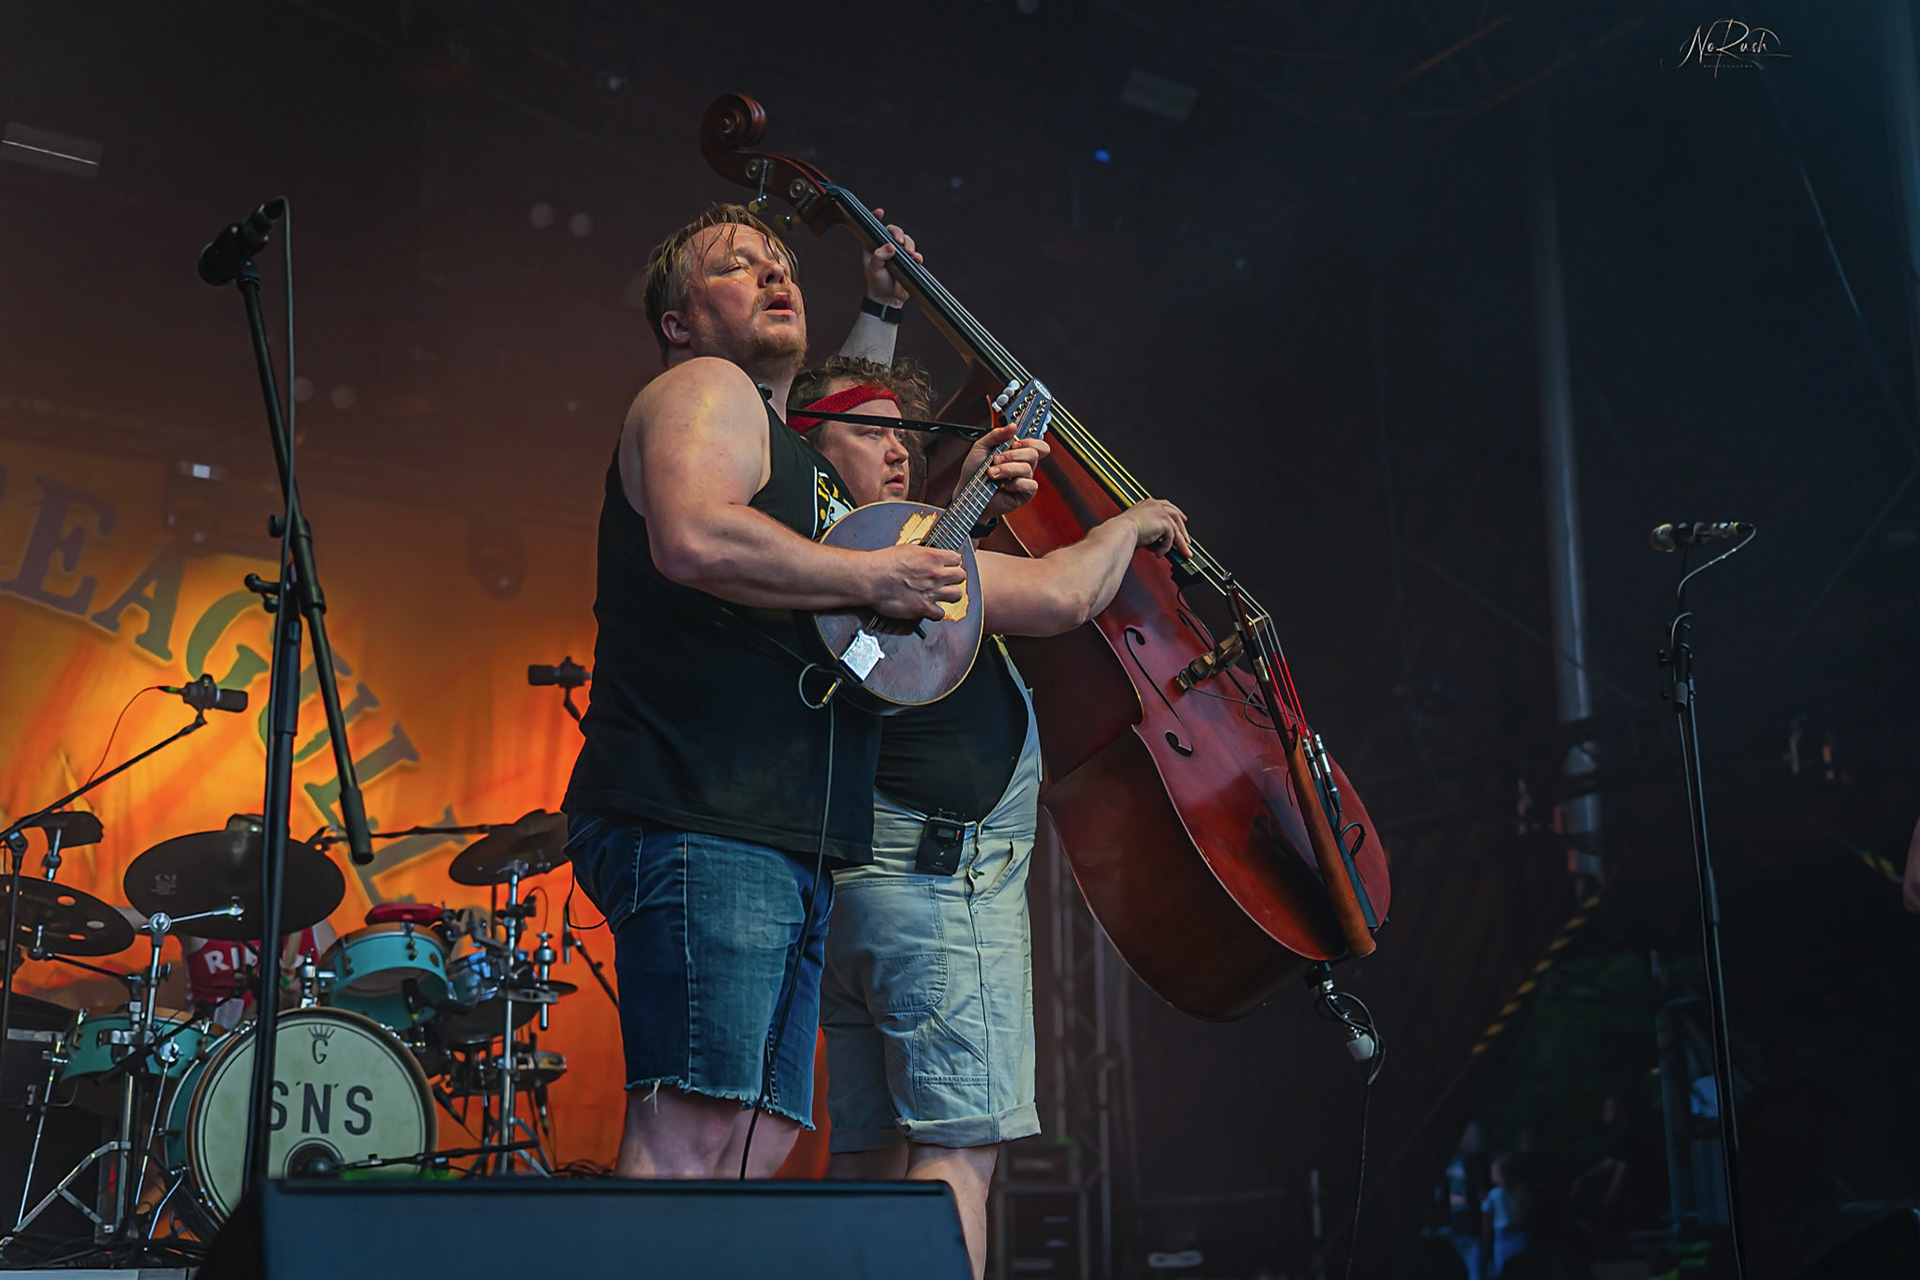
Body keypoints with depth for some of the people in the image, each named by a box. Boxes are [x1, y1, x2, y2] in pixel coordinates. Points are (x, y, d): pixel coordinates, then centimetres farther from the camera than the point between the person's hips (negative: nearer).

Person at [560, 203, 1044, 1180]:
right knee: (690, 1135, -15)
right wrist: (872, 578, -12)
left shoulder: (799, 452, 28)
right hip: (697, 821, -10)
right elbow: (694, 538, -22)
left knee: (760, 1140, 7)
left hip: (788, 846, 10)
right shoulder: (704, 390, -1)